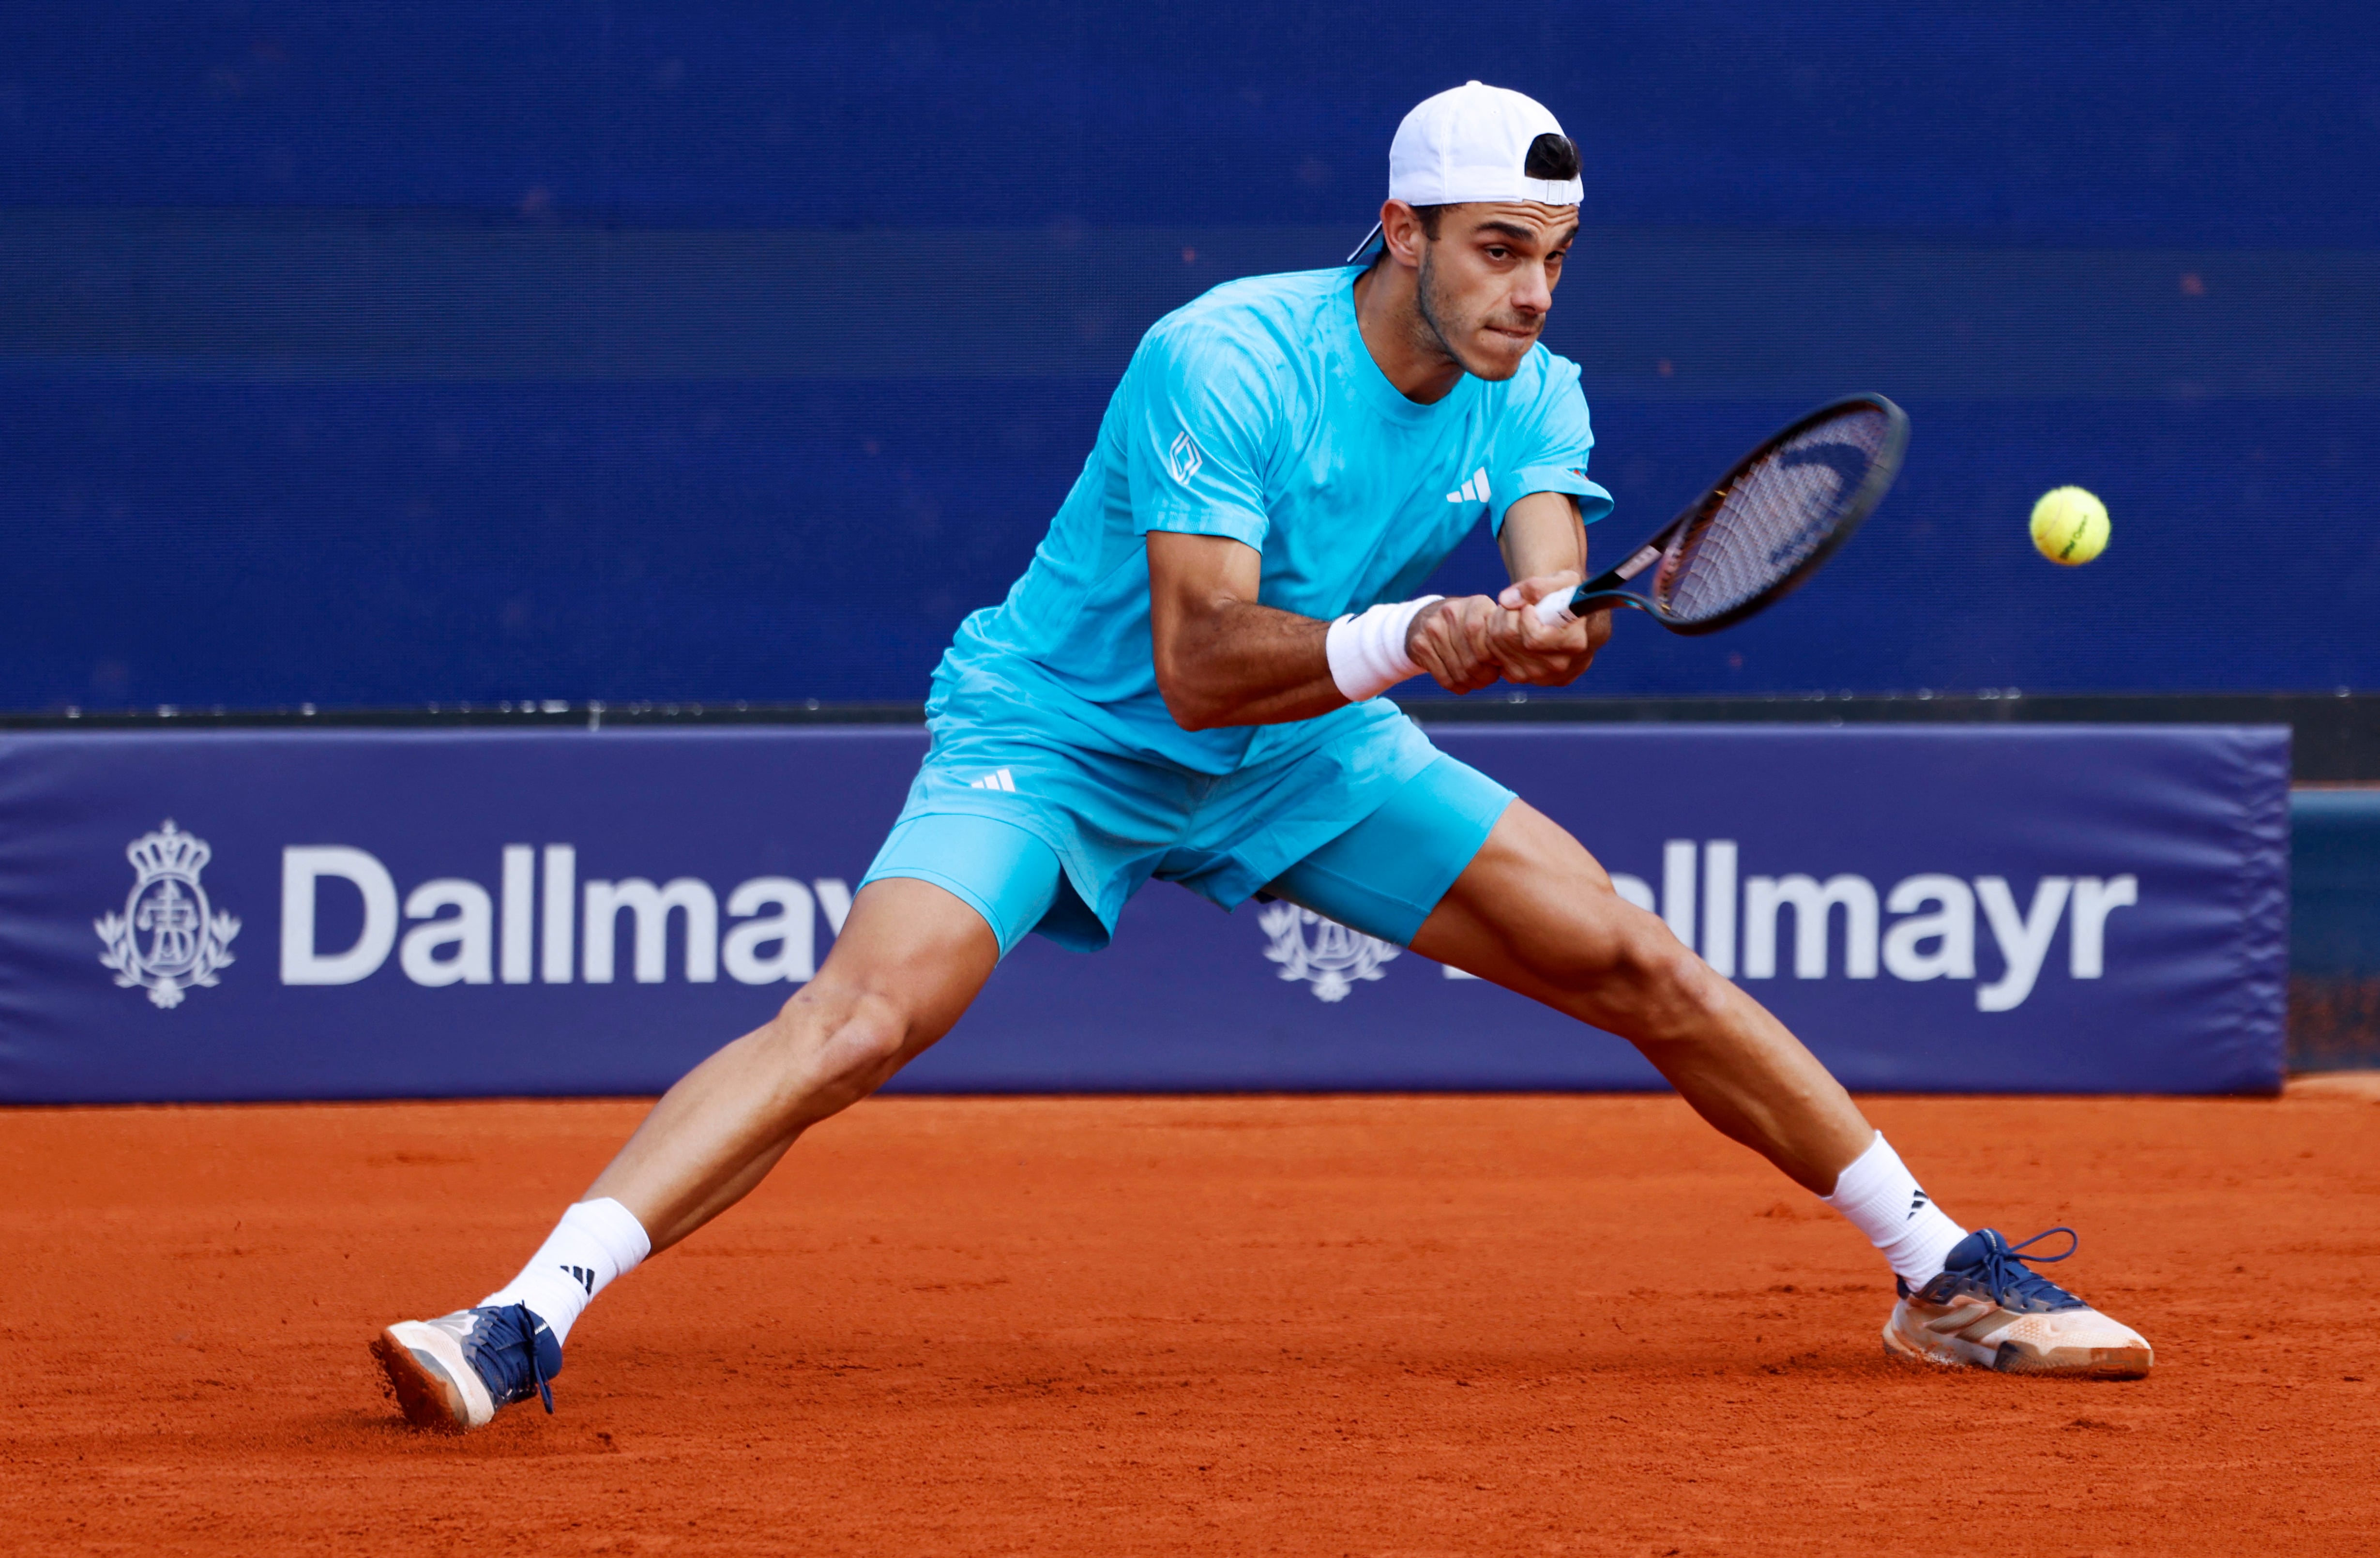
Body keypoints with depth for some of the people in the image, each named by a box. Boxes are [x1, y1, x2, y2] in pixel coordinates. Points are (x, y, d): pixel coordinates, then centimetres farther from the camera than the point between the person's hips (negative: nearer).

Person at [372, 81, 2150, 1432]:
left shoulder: (1533, 397, -8)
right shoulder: (1224, 361, -27)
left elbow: (1550, 588, -23)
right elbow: (1201, 663, -32)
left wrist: (1540, 629, -47)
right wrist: (1405, 639, -47)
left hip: (1311, 757, 5)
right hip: (1064, 732, -5)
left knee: (1642, 968, -2)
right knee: (863, 1014, -28)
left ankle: (1948, 1274, 12)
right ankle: (524, 1323, -33)